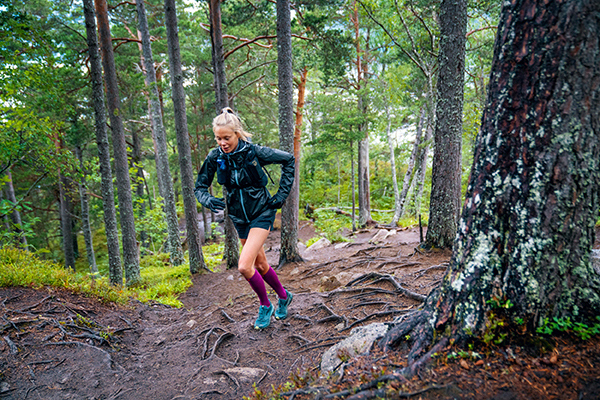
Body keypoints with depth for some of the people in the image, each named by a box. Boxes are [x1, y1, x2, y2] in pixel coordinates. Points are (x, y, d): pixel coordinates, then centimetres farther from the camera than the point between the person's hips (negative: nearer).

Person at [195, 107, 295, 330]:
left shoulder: (254, 152, -18)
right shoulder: (215, 157, -8)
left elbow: (289, 160, -6)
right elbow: (199, 187, 1)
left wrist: (281, 194, -9)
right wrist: (208, 200, -23)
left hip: (262, 213, -5)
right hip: (240, 217, 5)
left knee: (244, 266, -17)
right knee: (260, 265, 16)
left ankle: (265, 305, 10)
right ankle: (284, 296, 41)